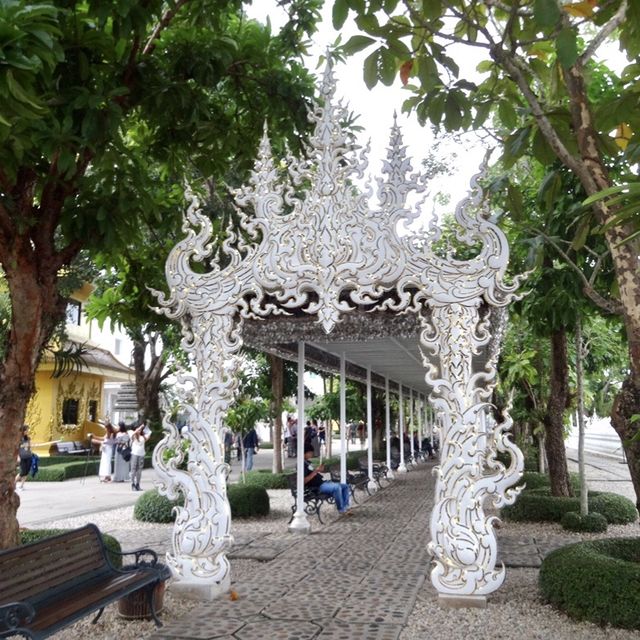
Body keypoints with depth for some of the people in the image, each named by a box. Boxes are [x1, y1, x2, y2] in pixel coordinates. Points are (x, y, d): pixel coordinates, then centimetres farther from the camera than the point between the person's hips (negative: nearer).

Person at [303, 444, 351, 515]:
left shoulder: (308, 462, 18)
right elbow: (304, 481, -24)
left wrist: (319, 470, 5)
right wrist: (315, 472, -25)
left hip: (323, 482, 10)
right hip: (318, 486, -10)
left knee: (345, 486, 5)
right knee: (337, 487, -32)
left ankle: (345, 507, 0)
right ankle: (341, 509, -18)